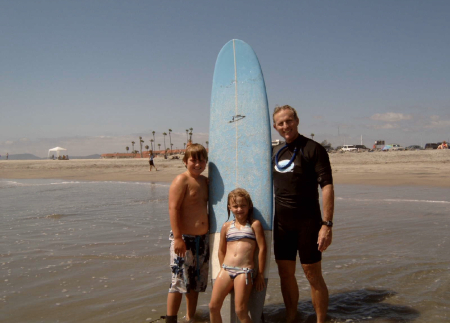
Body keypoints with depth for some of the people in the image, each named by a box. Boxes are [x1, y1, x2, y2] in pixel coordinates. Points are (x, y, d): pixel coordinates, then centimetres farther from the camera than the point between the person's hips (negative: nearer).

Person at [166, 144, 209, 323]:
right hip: (184, 238, -8)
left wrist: (209, 234, 17)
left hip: (202, 239, 8)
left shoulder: (204, 181, 12)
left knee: (196, 282, 16)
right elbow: (173, 209, -18)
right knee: (179, 281, -5)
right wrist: (177, 237, -24)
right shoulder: (181, 181, -11)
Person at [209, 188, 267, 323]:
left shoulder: (255, 224, 3)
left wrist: (260, 274, -1)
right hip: (226, 270, 4)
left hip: (245, 271, -4)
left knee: (241, 311, -9)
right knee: (213, 307, 0)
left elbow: (262, 248, 0)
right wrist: (224, 268, 13)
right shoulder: (226, 226, 13)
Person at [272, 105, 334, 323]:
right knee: (285, 273, 11)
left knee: (313, 274, 2)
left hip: (307, 221, -5)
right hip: (281, 222, 6)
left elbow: (327, 187, -13)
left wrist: (327, 224, -20)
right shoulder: (275, 152, 10)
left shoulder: (313, 149, -8)